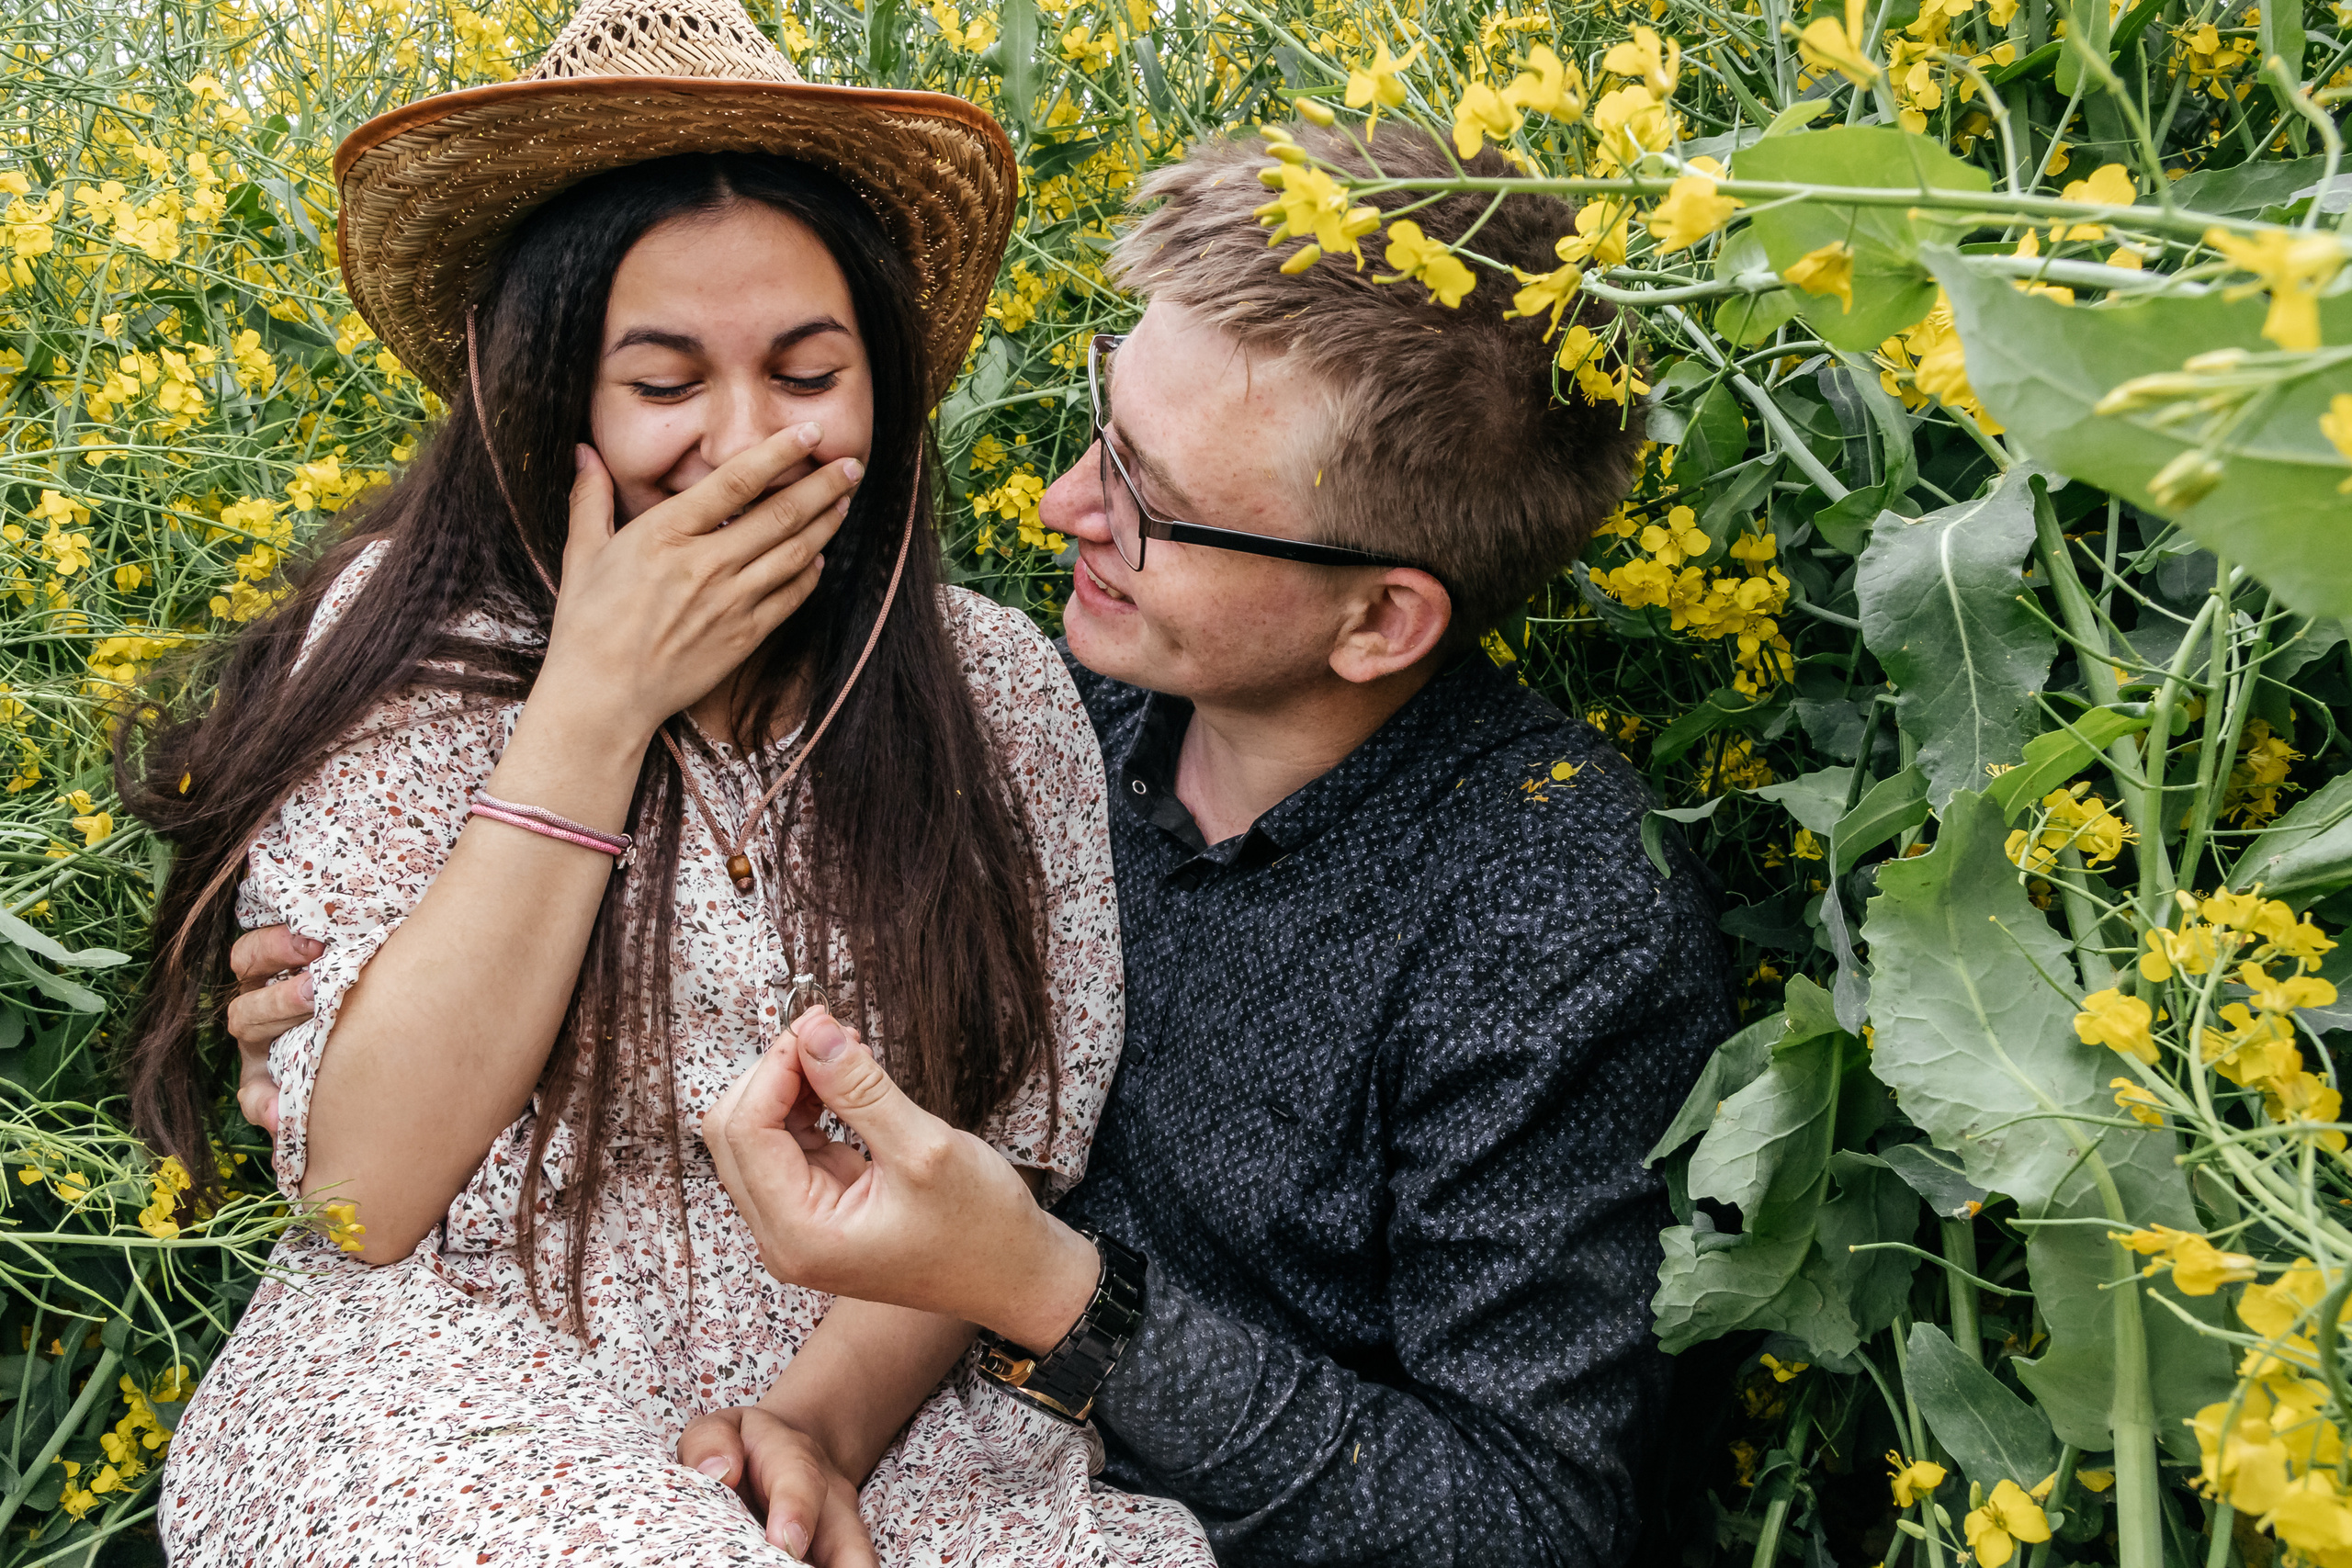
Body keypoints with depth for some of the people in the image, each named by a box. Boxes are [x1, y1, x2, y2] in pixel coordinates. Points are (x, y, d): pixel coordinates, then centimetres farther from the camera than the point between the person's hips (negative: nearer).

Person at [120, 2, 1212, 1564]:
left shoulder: (998, 690, 0)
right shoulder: (411, 648, -6)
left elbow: (1014, 1148, 3)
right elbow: (364, 1198, -13)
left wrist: (822, 1413, -15)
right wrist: (593, 707, -17)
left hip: (871, 1418, 2)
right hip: (459, 1401, -2)